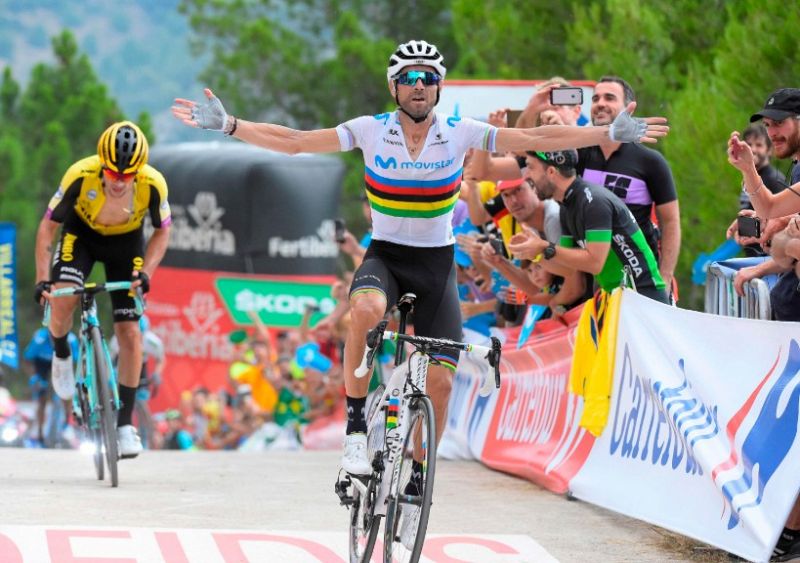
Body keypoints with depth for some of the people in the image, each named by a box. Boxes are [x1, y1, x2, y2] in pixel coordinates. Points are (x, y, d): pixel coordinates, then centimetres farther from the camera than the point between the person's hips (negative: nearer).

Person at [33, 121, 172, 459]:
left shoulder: (153, 184, -30)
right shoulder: (80, 176, -34)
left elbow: (162, 231, -11)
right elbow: (48, 226, -22)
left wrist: (146, 272, -24)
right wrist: (42, 278, -29)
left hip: (126, 242, 1)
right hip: (81, 234, -1)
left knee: (129, 333, -6)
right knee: (62, 300, -28)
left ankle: (125, 424, 5)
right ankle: (61, 355, 7)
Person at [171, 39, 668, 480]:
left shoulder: (460, 133, -8)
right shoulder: (370, 130, -9)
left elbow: (537, 140, -7)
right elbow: (292, 142, -10)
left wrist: (612, 134, -13)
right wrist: (228, 125, -19)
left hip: (437, 264, 1)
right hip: (385, 256, -1)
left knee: (441, 380, -9)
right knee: (367, 308, -37)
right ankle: (357, 427, -23)